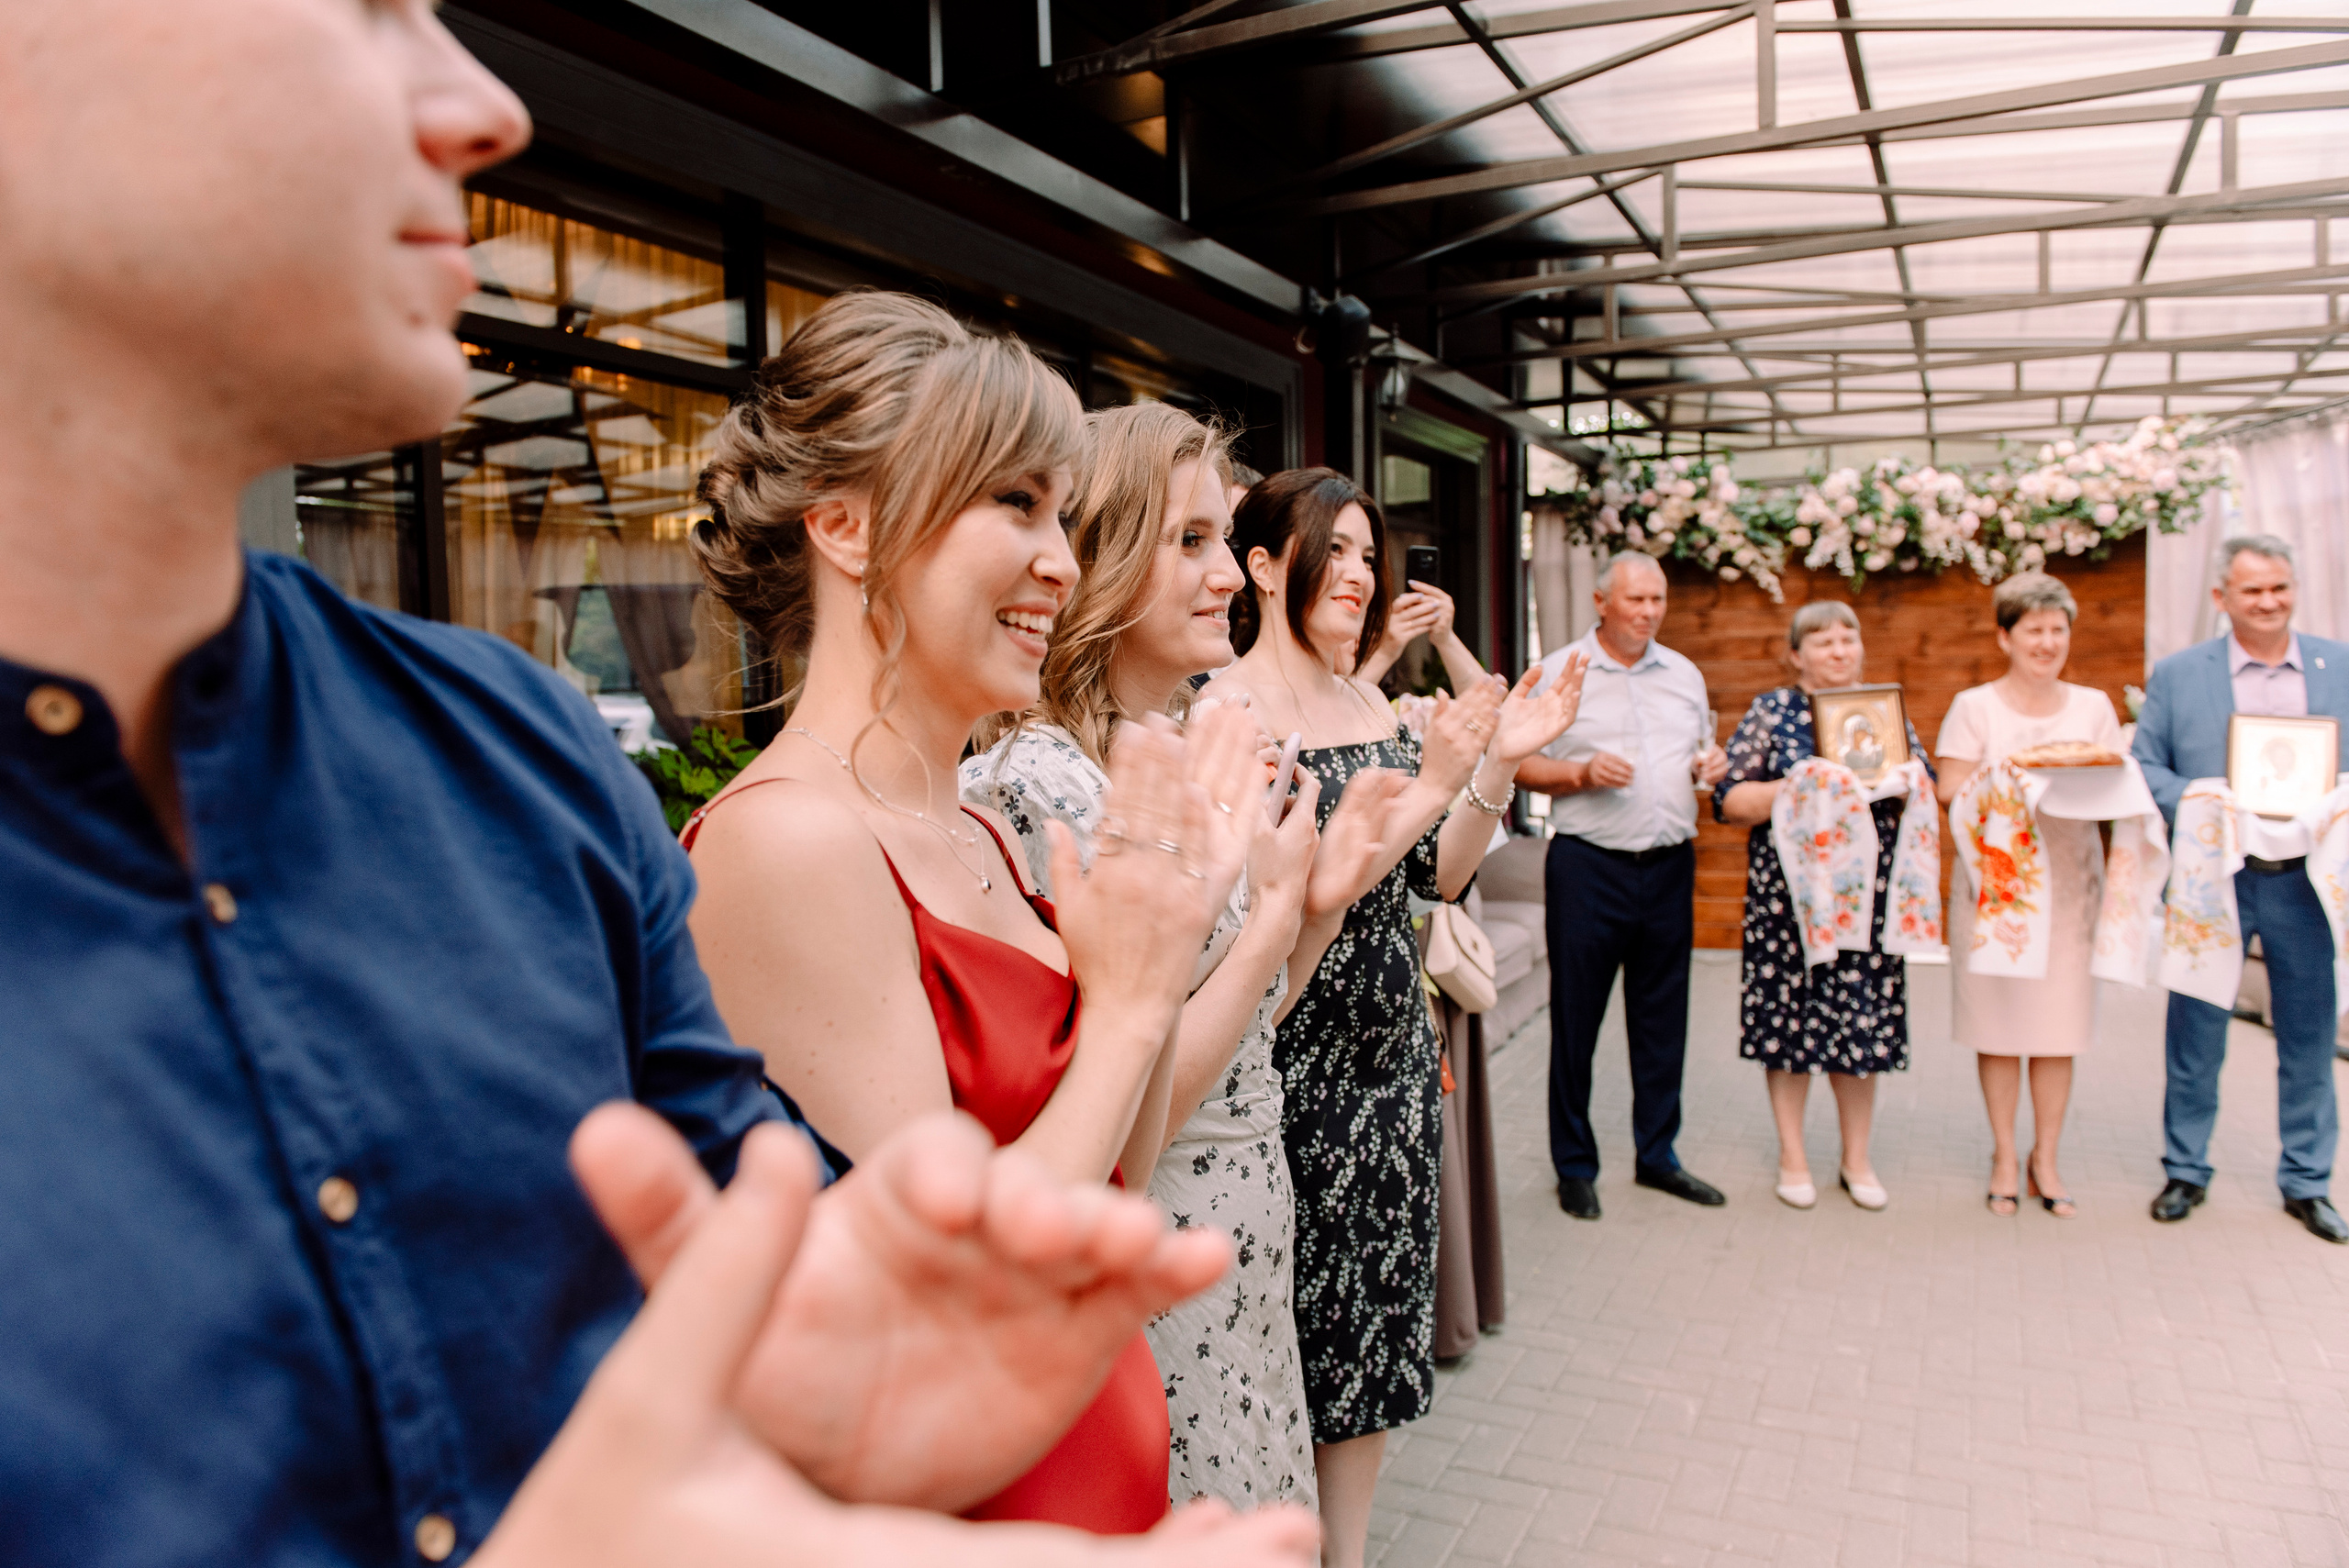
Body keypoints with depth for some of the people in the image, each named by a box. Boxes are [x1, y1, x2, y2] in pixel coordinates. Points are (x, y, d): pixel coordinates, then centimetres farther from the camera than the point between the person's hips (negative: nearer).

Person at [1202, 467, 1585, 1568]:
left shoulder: (1373, 705, 9)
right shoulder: (1229, 711, -14)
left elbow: (1437, 879, 10)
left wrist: (1500, 764, -2)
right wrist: (1432, 786, -24)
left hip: (1396, 1054, 7)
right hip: (1300, 1067, -7)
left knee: (1382, 1325, 17)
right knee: (1308, 1327, 7)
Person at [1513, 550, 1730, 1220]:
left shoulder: (1685, 674, 15)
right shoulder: (1559, 673, -1)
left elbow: (1700, 756, 22)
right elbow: (1519, 764, -3)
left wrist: (1709, 765, 0)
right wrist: (1582, 773, -18)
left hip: (1670, 863, 5)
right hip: (1589, 864, -5)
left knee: (1662, 1015, 11)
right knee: (1575, 1018, 2)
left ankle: (1657, 1154, 25)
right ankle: (1575, 1164, 14)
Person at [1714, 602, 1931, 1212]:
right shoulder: (1770, 712, 2)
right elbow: (1729, 801, -4)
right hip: (1789, 891, -2)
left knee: (1863, 1018, 5)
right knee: (1788, 1015, 2)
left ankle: (1857, 1158, 21)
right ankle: (1792, 1156, 17)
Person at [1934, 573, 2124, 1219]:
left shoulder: (2093, 705, 11)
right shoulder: (1974, 705, 1)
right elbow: (1950, 790, -4)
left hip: (2069, 877, 2)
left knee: (2060, 1021, 3)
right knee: (1998, 1020, 2)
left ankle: (2046, 1158, 16)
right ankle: (2004, 1156, 15)